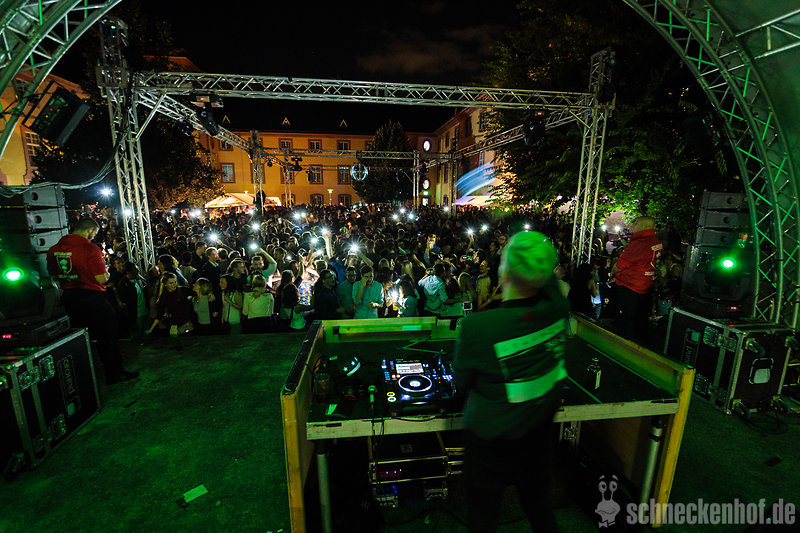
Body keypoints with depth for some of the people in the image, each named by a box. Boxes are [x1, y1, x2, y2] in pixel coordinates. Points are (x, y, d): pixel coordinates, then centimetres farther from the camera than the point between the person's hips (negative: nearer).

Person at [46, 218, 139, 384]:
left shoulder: (53, 249, 3)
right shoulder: (90, 249, -18)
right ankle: (115, 373, 12)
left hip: (68, 297, 7)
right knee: (107, 336, 4)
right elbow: (101, 279, -19)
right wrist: (106, 272, 1)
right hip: (92, 298, -7)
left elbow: (53, 273, 15)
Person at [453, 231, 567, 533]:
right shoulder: (558, 311, -19)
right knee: (539, 508, 31)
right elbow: (548, 280, 5)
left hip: (489, 447, -4)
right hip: (539, 441, 4)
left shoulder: (475, 327, -33)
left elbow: (461, 384, -14)